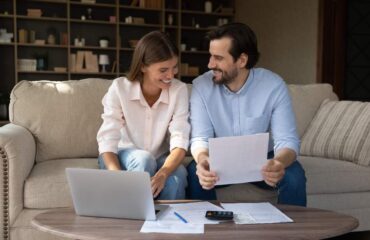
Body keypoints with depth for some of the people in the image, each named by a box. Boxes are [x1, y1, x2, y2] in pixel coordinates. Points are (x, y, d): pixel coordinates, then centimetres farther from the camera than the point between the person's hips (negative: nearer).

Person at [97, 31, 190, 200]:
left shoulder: (179, 90, -14)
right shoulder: (119, 88, -18)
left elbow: (180, 142, -23)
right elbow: (107, 141, -24)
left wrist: (162, 174, -44)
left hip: (159, 159, 1)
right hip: (123, 157, -1)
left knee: (177, 175, -31)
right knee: (143, 159, -34)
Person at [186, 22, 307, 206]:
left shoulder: (274, 85, -17)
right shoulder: (202, 86, -15)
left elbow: (287, 140, -22)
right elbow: (200, 138, -18)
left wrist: (279, 163, -47)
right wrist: (203, 160, -43)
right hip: (221, 162, 0)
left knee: (294, 175, -28)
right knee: (196, 172, -31)